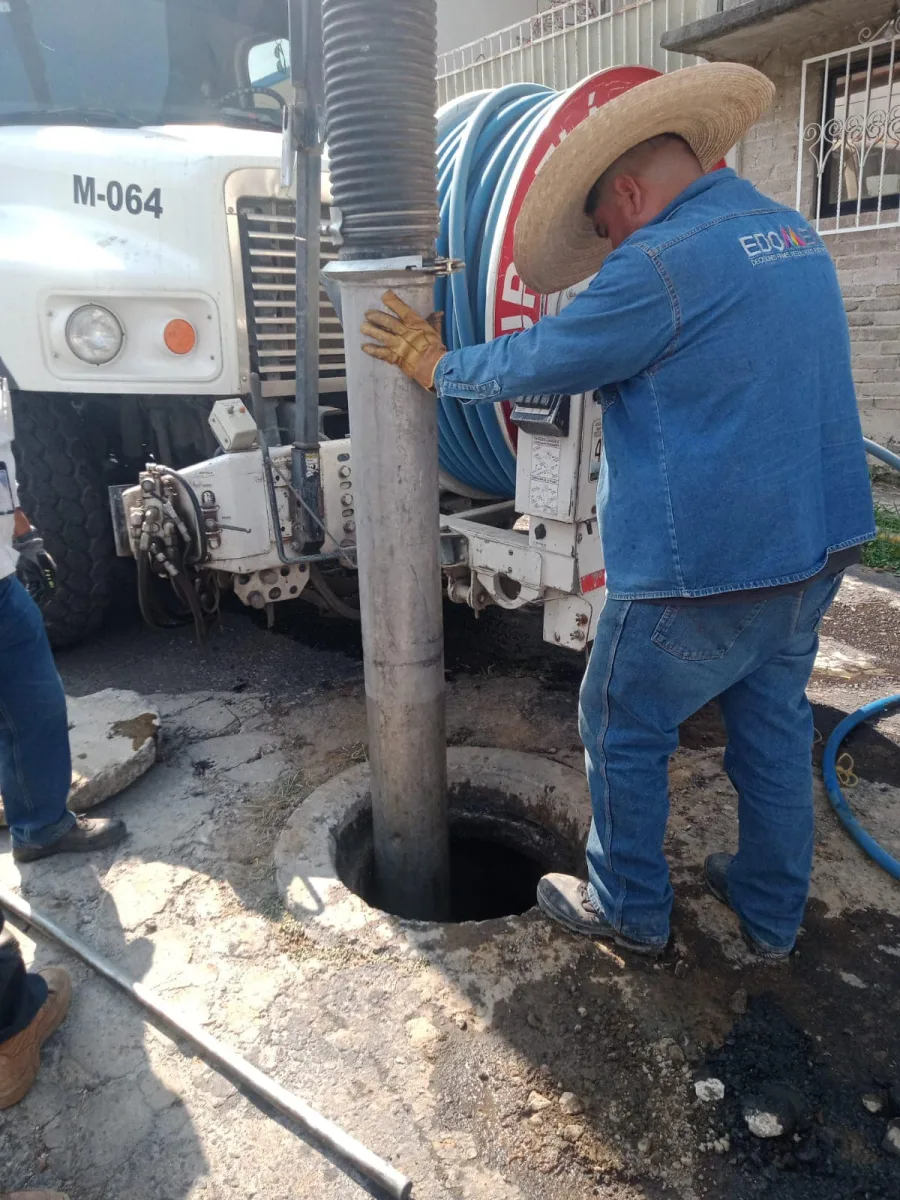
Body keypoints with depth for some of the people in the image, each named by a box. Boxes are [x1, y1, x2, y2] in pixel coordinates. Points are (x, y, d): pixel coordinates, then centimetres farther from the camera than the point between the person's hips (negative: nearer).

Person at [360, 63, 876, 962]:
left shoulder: (660, 263, -16)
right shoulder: (794, 235, 13)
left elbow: (537, 363, -10)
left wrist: (435, 366, 6)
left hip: (706, 566, -9)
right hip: (816, 545, 9)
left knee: (623, 730, 10)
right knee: (775, 725, 19)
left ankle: (627, 909, 28)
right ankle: (772, 913, 36)